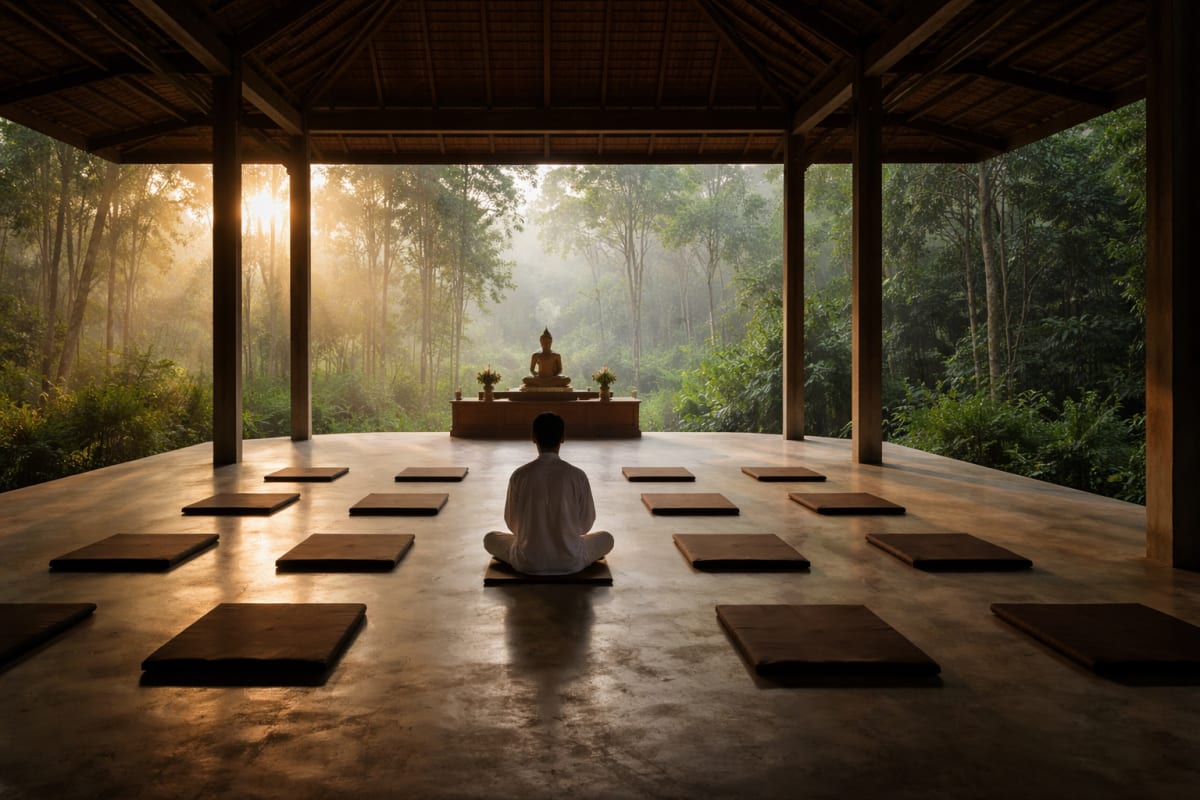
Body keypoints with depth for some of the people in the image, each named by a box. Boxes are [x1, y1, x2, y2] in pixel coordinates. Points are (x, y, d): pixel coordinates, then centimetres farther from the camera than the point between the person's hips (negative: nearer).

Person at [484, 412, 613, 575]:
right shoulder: (577, 475, -10)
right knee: (606, 538, 26)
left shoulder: (519, 475, -9)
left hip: (527, 562, 0)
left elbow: (512, 523, 2)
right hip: (570, 561, 0)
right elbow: (586, 523, 1)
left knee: (490, 539, 28)